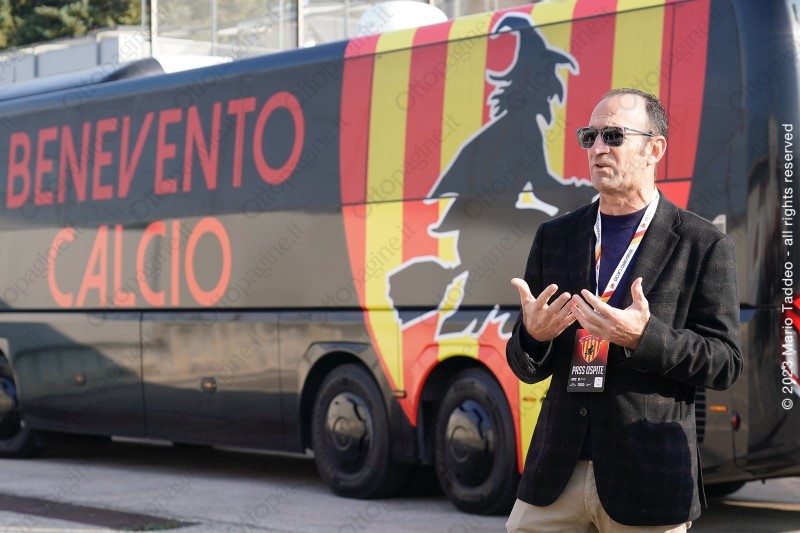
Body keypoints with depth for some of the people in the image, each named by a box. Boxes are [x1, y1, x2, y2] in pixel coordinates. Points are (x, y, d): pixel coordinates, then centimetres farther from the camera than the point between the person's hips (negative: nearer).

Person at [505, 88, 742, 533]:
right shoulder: (555, 237, 11)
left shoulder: (704, 245, -1)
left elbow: (726, 362, -5)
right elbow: (527, 368, 12)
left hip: (648, 481, -3)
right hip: (556, 476, 3)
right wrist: (534, 334, -12)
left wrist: (643, 337, -21)